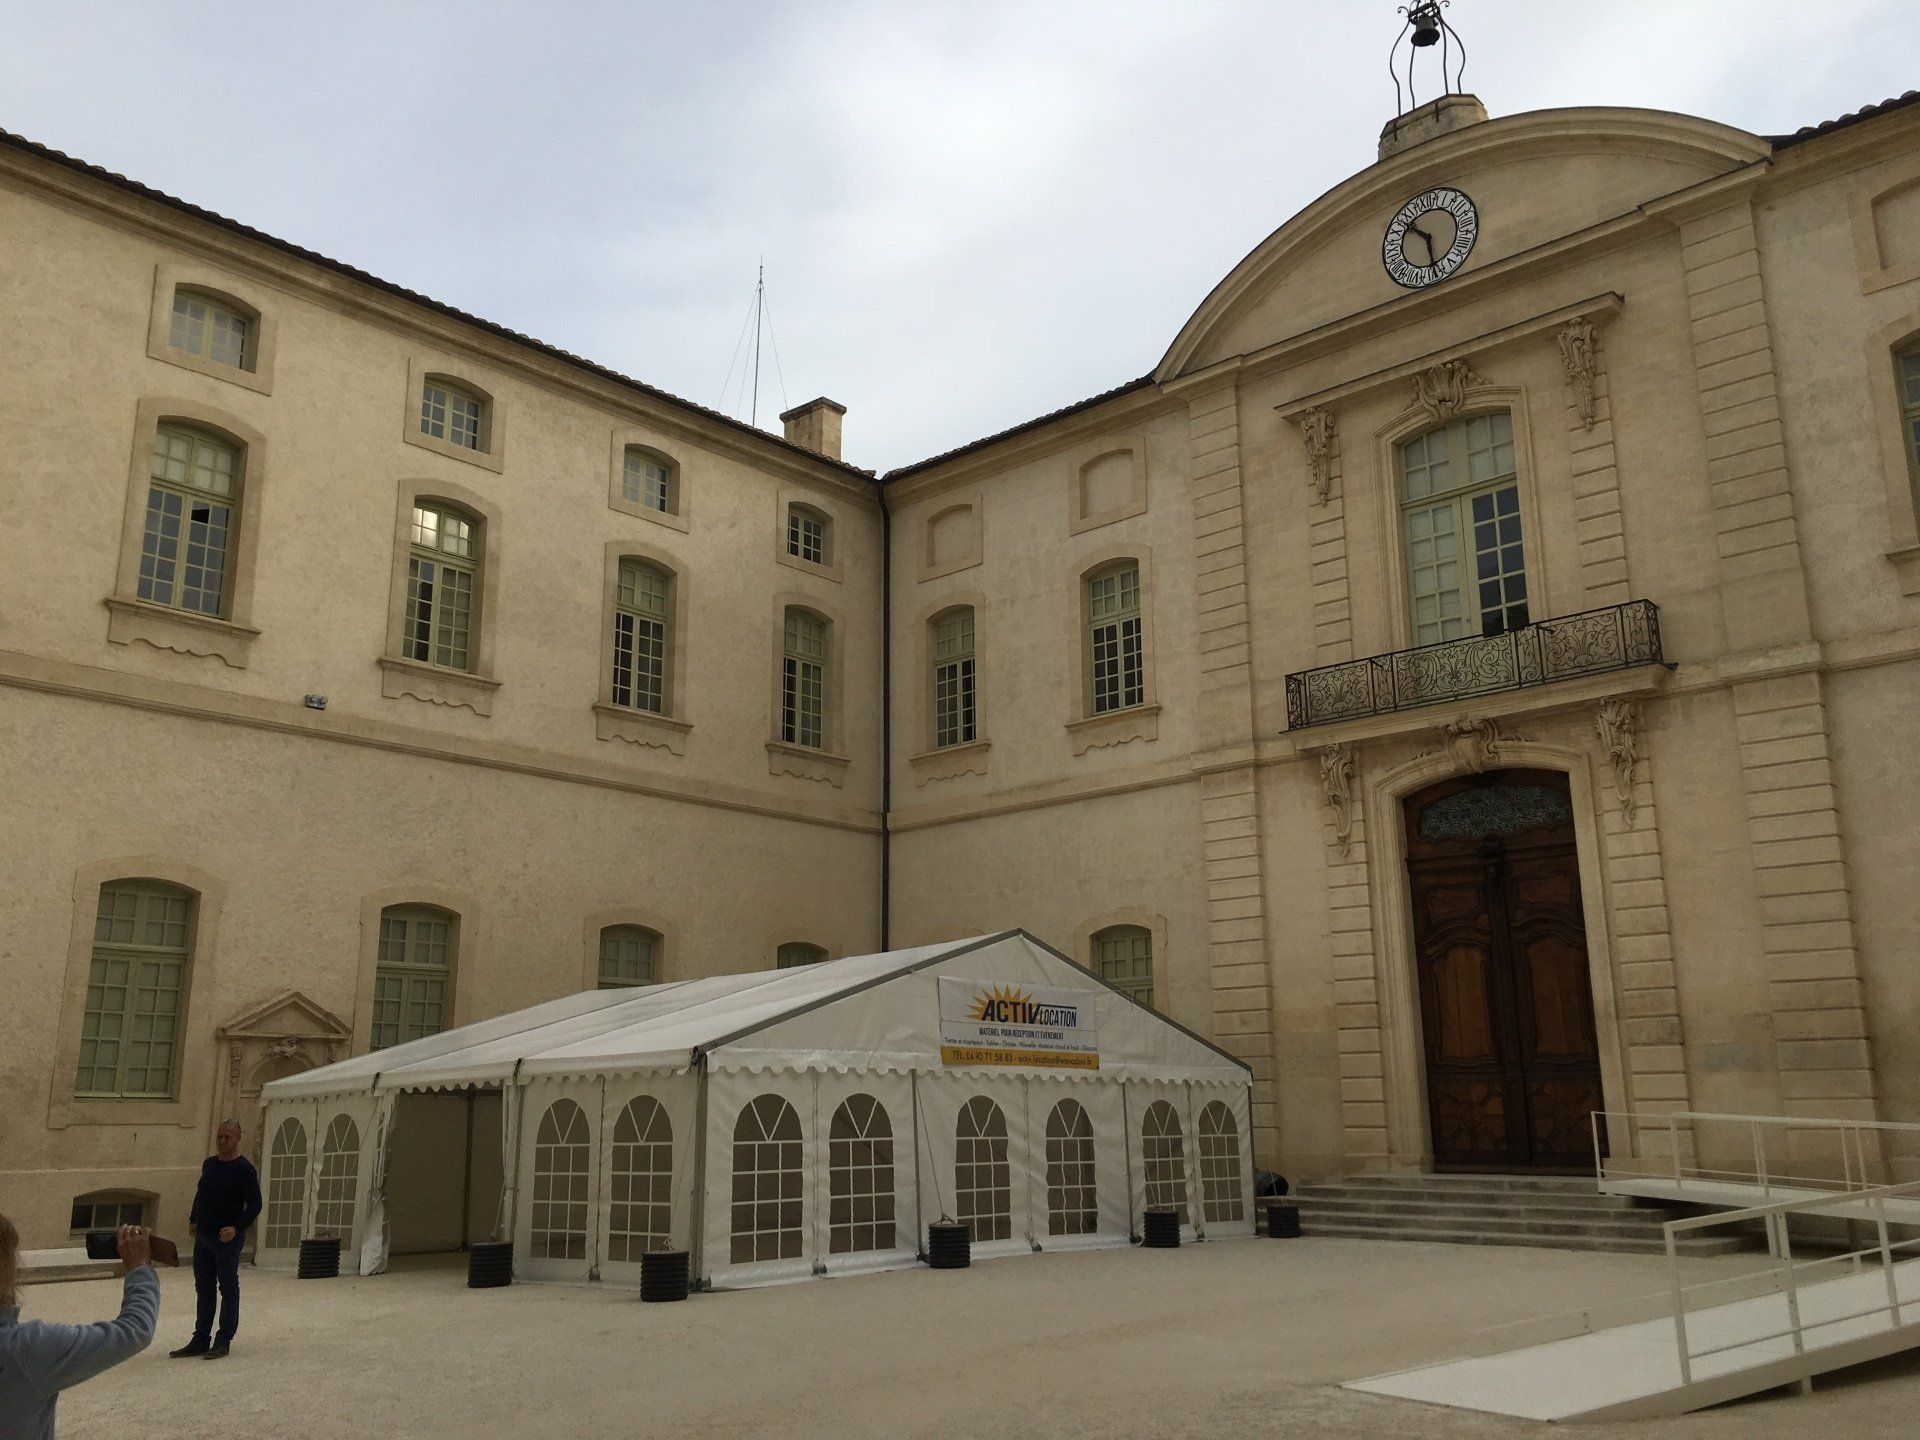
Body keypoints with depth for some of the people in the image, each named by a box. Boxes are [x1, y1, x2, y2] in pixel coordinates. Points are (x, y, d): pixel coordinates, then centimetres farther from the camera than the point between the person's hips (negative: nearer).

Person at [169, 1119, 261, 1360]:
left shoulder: (244, 1169, -10)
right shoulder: (209, 1164, 11)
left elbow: (254, 1205, -13)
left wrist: (236, 1227, -24)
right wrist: (193, 1219, 16)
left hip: (228, 1238, -7)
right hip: (203, 1236, 7)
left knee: (228, 1289, 0)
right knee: (204, 1289, 12)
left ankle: (223, 1341, 5)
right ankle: (200, 1340, 19)